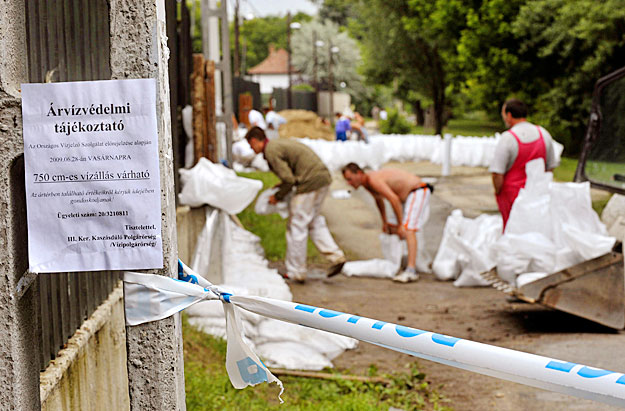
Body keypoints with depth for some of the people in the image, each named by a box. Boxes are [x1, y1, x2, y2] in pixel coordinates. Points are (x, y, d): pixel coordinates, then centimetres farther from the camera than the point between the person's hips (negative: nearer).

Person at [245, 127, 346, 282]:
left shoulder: (271, 151, -9)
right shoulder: (280, 143, 21)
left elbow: (289, 179, -14)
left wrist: (278, 196, 2)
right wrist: (279, 186, 21)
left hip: (310, 183, -10)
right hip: (323, 178, 10)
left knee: (296, 227, 1)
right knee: (314, 221, 22)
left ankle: (295, 273, 9)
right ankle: (336, 256, 12)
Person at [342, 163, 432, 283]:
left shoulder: (373, 180, -27)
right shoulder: (366, 182, 4)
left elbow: (394, 199, -34)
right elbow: (378, 199, 24)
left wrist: (400, 224, -26)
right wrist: (384, 222, 26)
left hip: (418, 192, -10)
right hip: (407, 196, 10)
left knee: (408, 230, -24)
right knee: (395, 232, 12)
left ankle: (411, 271, -33)